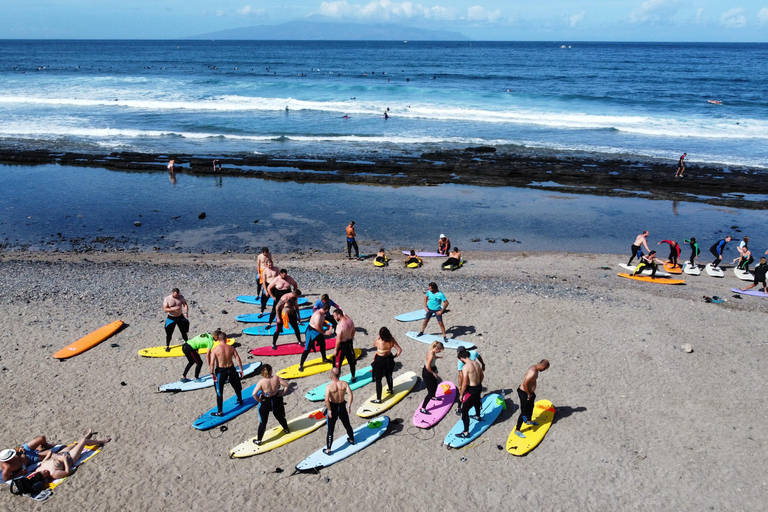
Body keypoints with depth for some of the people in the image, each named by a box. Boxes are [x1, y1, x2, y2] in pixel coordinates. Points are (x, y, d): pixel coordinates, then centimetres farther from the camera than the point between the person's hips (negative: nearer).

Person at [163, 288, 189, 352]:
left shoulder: (181, 297, -6)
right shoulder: (167, 299, -15)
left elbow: (185, 304, -4)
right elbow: (165, 309, -17)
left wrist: (186, 312, -21)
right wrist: (173, 309, -32)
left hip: (180, 317, 2)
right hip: (171, 318, -2)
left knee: (184, 331, 12)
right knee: (169, 333, 3)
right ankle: (167, 346, 21)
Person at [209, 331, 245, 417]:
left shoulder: (215, 349, -12)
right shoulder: (231, 348, -4)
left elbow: (212, 363, -16)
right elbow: (238, 359, -6)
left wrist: (212, 373, -7)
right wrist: (241, 370, 2)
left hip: (220, 371, -3)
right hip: (231, 369, 3)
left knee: (219, 392, 6)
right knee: (236, 386, 28)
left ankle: (220, 411, 9)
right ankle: (240, 401, 48)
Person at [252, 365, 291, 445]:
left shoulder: (261, 382, -23)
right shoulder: (276, 378, -15)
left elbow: (254, 394, -29)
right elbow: (287, 386, -10)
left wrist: (258, 400, -13)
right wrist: (282, 394, 1)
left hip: (265, 402, -3)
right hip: (276, 400, 3)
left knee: (263, 422, 11)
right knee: (280, 417, 28)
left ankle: (258, 440, 19)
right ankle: (286, 429, 50)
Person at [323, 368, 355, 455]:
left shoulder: (329, 386, -22)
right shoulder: (344, 384, -12)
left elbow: (327, 400, -30)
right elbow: (351, 396, -16)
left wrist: (329, 410, -17)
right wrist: (349, 406, -4)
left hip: (333, 408, -3)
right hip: (342, 407, 3)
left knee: (330, 430, 8)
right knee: (347, 425, 27)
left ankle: (328, 449, 16)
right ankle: (352, 440, 48)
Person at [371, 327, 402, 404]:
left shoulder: (378, 342, -28)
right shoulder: (392, 341, -18)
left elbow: (374, 345, -4)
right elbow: (400, 350, -12)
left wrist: (378, 338, -6)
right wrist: (394, 356, 2)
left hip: (379, 361, -4)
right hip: (389, 359, 4)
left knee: (378, 380, 6)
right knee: (389, 376, 29)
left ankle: (378, 399, 7)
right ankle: (391, 390, 51)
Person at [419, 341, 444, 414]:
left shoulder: (432, 351, -6)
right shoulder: (431, 355, -34)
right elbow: (428, 367, -34)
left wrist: (437, 357, 3)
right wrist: (434, 373, -20)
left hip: (431, 372, 10)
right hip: (427, 374, -10)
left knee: (435, 384, 34)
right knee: (430, 392, -2)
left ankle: (433, 397, 64)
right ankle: (422, 409, 7)